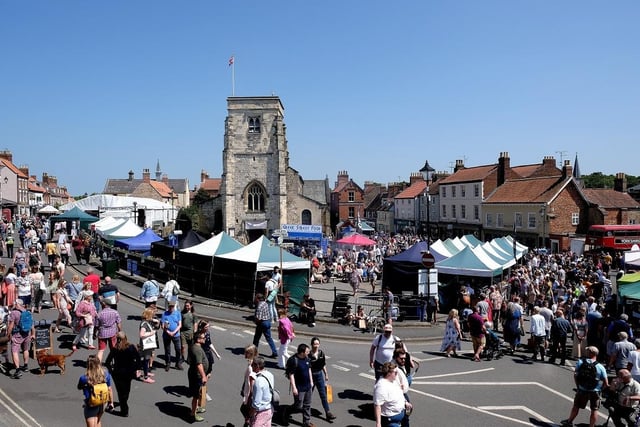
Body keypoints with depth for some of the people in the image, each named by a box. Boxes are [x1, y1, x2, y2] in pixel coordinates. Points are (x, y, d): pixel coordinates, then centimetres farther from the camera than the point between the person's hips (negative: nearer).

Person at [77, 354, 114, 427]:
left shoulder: (84, 378, -24)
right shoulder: (106, 374, -14)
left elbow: (79, 388, -3)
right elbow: (110, 389, -4)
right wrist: (111, 402, 7)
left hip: (91, 406, -4)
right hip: (102, 403, 4)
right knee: (98, 421, 31)